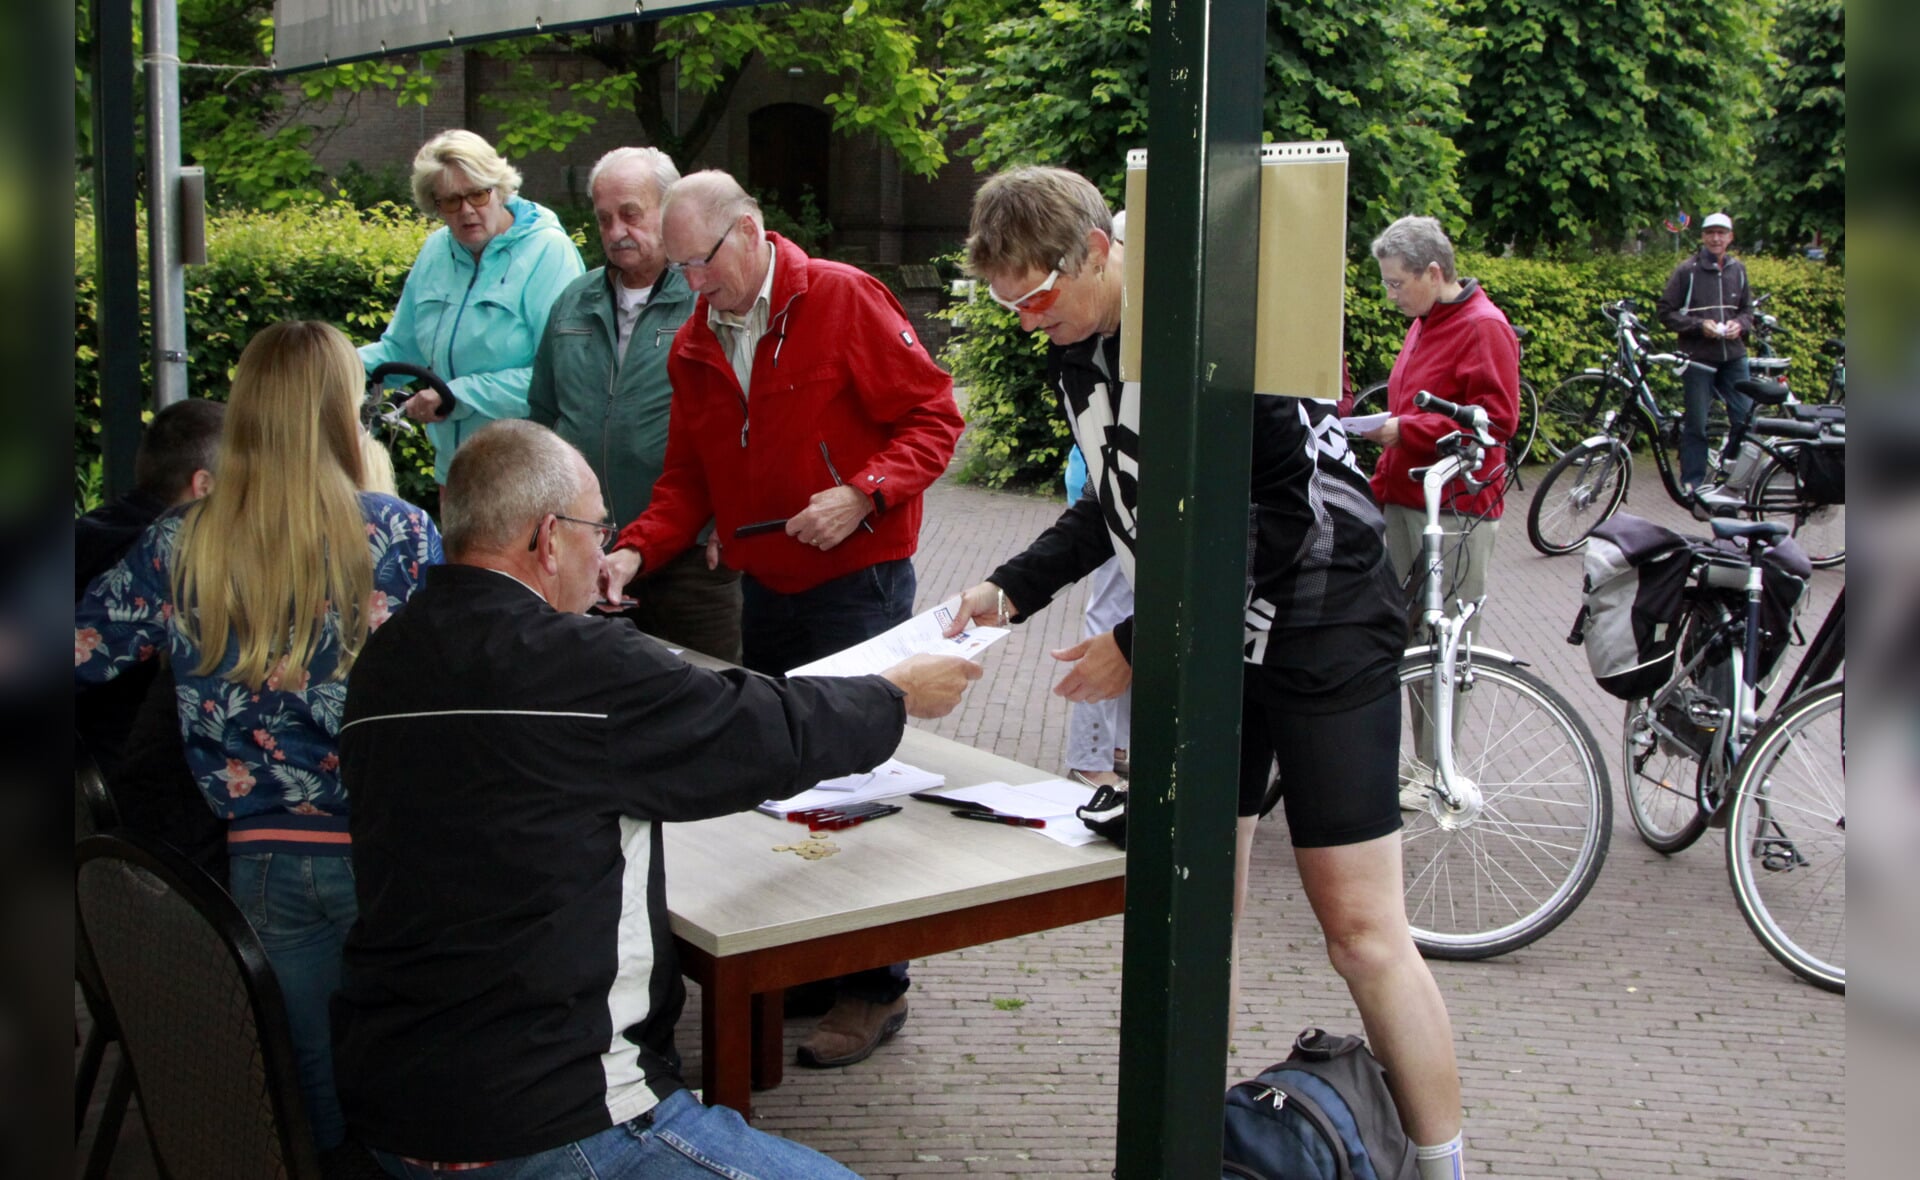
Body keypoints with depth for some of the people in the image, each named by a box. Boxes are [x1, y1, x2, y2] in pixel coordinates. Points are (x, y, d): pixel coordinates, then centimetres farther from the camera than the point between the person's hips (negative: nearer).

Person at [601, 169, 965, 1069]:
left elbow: (933, 415, -10)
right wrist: (637, 549, -5)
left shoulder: (843, 300, -10)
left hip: (857, 584, -7)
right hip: (763, 590, 7)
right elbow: (689, 480, 12)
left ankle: (875, 985, 6)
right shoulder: (695, 345, 8)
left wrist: (861, 494, -23)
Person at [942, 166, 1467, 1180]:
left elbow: (1294, 517, -23)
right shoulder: (1075, 354, 5)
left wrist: (1140, 646, -19)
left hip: (1315, 634, -7)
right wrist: (1012, 588, 2)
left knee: (1362, 931, -4)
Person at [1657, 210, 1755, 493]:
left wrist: (1740, 324, -4)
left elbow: (1747, 309, 18)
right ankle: (1692, 482, 12)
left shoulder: (1738, 270, 9)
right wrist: (1699, 325, -15)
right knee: (1696, 425, 3)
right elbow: (1667, 312, -3)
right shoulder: (1687, 271, -4)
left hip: (1734, 356, 4)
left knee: (1746, 419, 3)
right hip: (1698, 358, -4)